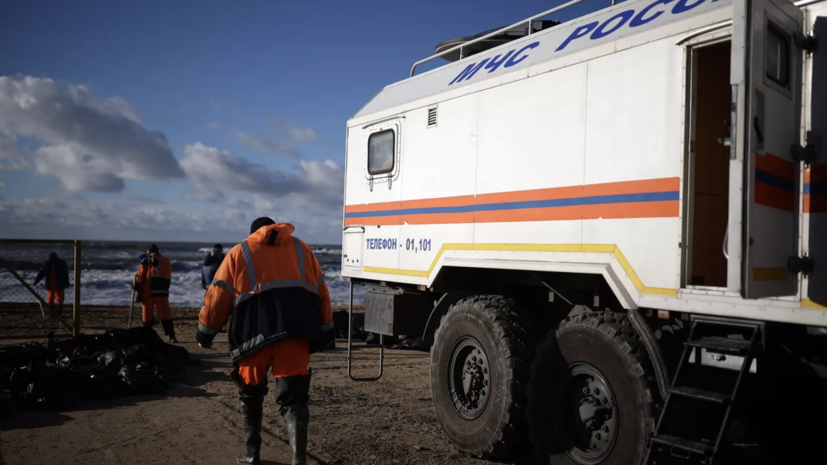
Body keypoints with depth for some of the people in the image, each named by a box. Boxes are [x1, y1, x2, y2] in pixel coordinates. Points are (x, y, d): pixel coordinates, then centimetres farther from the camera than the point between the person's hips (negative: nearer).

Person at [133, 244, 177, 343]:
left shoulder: (164, 261, 2)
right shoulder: (144, 263, 14)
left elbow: (166, 271, -18)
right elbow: (140, 276, 13)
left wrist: (156, 263, -27)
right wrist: (137, 284, -5)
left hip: (160, 294, -4)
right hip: (146, 294, 4)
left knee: (165, 314, -8)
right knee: (147, 316, 10)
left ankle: (172, 336, -6)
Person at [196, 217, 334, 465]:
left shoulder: (239, 252, 17)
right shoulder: (301, 248, 21)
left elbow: (218, 296, 12)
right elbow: (321, 291, 18)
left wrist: (205, 332, 22)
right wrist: (325, 332, 21)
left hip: (255, 333, 0)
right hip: (295, 331, 1)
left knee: (251, 394, 21)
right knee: (293, 396, 1)